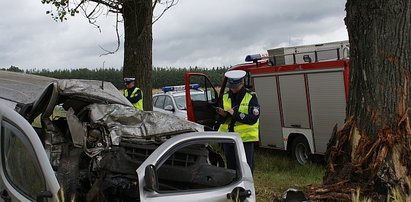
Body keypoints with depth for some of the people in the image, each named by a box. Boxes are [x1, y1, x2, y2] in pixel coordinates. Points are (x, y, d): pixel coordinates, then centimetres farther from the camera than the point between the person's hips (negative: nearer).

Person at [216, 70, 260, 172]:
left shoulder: (251, 97, -5)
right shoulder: (225, 97, 9)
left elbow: (253, 119, -15)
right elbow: (219, 120, 10)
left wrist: (235, 114, -20)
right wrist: (222, 115, -13)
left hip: (245, 138, -5)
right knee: (231, 168, 12)